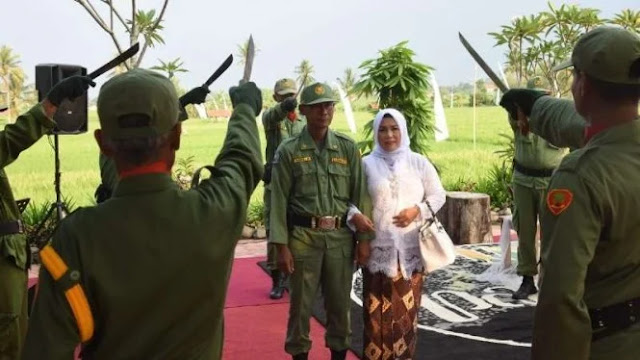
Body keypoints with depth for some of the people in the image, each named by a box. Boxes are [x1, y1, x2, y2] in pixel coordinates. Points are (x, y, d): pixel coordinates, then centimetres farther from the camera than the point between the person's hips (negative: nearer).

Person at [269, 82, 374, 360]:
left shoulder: (348, 148, 4)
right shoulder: (288, 151, -2)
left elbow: (360, 194, 5)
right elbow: (279, 200, -3)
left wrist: (363, 239, 1)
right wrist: (282, 246, -7)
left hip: (341, 237, 2)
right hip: (304, 237, -2)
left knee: (339, 303, 12)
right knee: (301, 304, 7)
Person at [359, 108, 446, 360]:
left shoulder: (418, 162, 5)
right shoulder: (367, 165, 2)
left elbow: (438, 195, 8)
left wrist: (417, 211, -9)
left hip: (410, 248, 1)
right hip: (378, 248, -1)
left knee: (406, 307, 6)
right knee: (379, 309, 1)